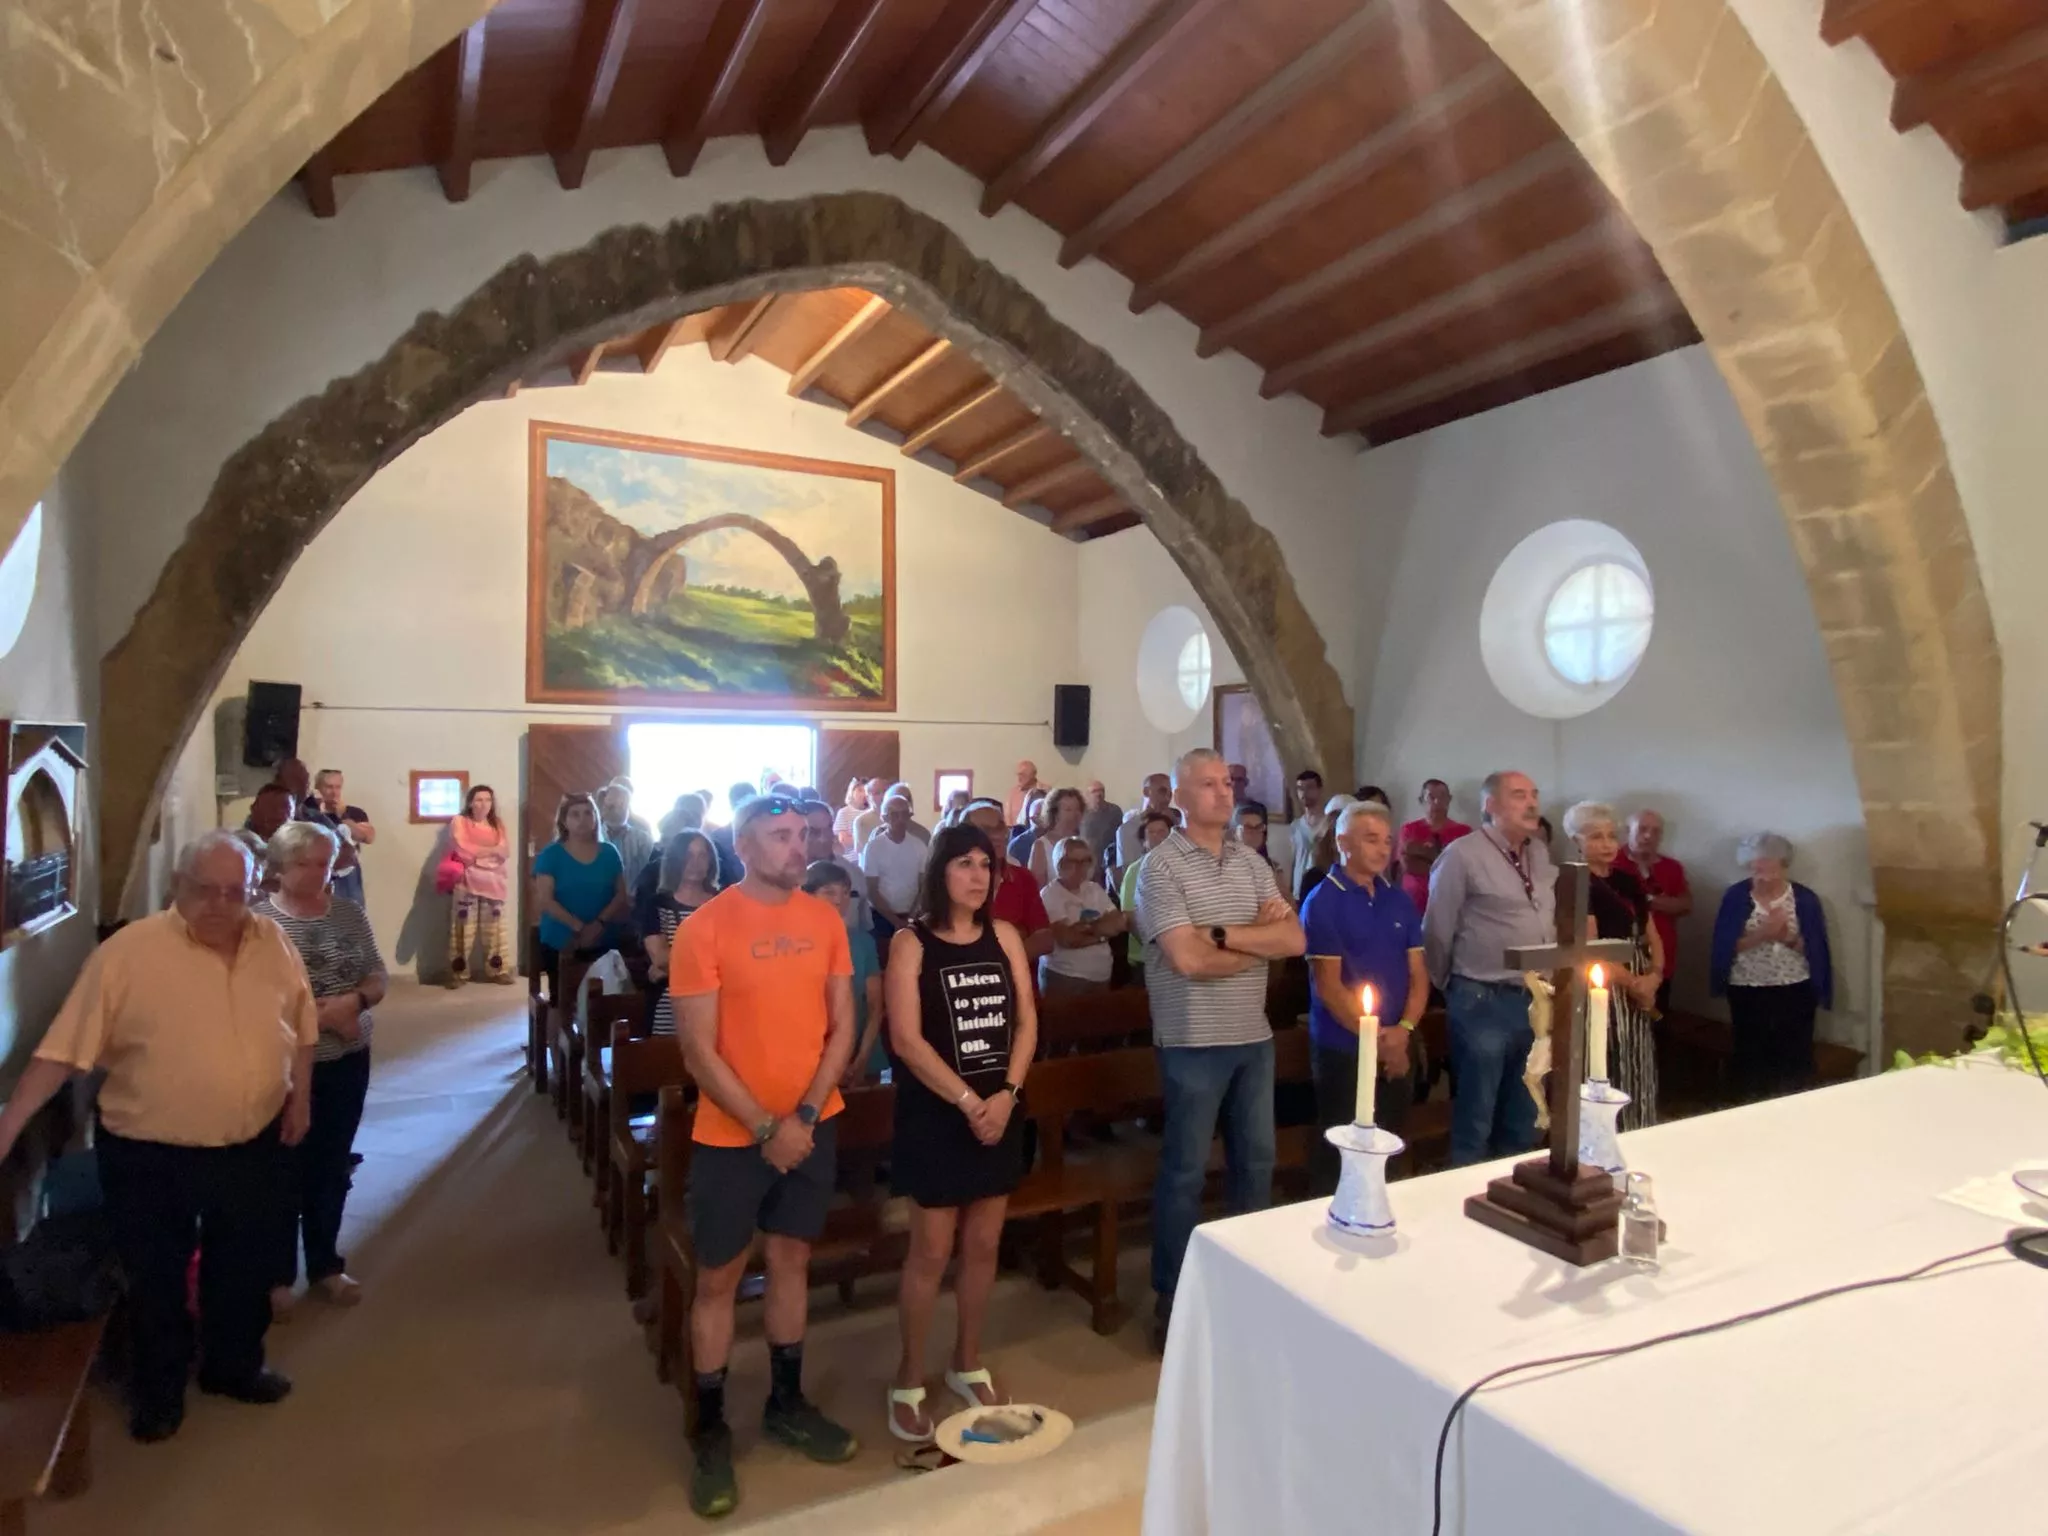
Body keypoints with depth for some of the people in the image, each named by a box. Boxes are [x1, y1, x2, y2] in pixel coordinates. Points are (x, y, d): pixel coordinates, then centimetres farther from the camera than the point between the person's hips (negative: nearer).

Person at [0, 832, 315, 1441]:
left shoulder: (273, 942, -3)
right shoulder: (128, 952, -16)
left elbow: (302, 1025, 7)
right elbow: (65, 1048, -14)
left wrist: (300, 1096, 4)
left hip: (255, 1148, 4)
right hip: (151, 1158, -3)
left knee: (245, 1273, 20)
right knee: (156, 1282, 15)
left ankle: (235, 1366, 42)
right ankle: (158, 1390, 36)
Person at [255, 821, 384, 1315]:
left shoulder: (349, 912, 2)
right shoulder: (259, 922, -11)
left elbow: (379, 976, 4)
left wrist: (354, 1000, -17)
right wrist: (315, 1015, -23)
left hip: (348, 1061, 4)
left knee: (332, 1167, 16)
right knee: (285, 1171, 9)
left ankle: (326, 1265, 32)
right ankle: (277, 1275, 27)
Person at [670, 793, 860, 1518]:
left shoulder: (825, 919, -2)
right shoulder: (703, 927, -14)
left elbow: (842, 1027, 1)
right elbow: (699, 1051, -14)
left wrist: (803, 1115, -9)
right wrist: (766, 1127, -15)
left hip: (813, 1125, 4)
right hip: (731, 1134, -4)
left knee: (791, 1260, 18)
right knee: (718, 1278, 9)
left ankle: (786, 1404, 36)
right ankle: (710, 1431, 27)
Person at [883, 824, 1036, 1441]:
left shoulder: (1004, 936, 4)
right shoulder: (911, 943, -9)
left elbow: (1026, 1022, 3)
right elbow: (906, 1039, -15)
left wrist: (1006, 1094, -10)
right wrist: (967, 1101, -16)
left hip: (1000, 1110, 4)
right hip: (936, 1115, -4)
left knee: (983, 1245, 14)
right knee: (931, 1251, 4)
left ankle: (968, 1364, 33)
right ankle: (909, 1380, 23)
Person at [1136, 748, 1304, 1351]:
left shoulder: (1252, 863, 7)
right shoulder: (1161, 866, -12)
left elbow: (1294, 940, -2)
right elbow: (1188, 960, -21)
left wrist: (1224, 933, -16)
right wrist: (1262, 940, -9)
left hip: (1255, 1037, 6)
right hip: (1194, 1043, -6)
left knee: (1256, 1162, 17)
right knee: (1185, 1171, 6)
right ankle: (1172, 1296, 22)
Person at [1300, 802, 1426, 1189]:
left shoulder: (1400, 901, 7)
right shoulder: (1322, 902, -10)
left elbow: (1418, 973, 6)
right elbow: (1328, 985, -13)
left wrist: (1404, 1030, -10)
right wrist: (1376, 1039, -12)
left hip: (1397, 1052, 5)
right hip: (1344, 1050, -5)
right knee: (1343, 1155, 7)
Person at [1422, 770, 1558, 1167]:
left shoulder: (1541, 853, 11)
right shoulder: (1463, 855, -11)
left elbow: (1550, 924, 19)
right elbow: (1438, 931, -7)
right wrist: (1449, 988, 3)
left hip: (1536, 1001, 7)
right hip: (1484, 1003, -7)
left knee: (1523, 1122, 17)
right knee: (1475, 1123, 3)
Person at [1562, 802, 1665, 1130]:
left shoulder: (1628, 880, 13)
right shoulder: (1573, 884, -11)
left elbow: (1650, 934, 15)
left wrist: (1655, 975, -3)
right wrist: (1633, 983, -11)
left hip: (1638, 991, 8)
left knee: (1637, 1073, 11)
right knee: (1605, 1075, -6)